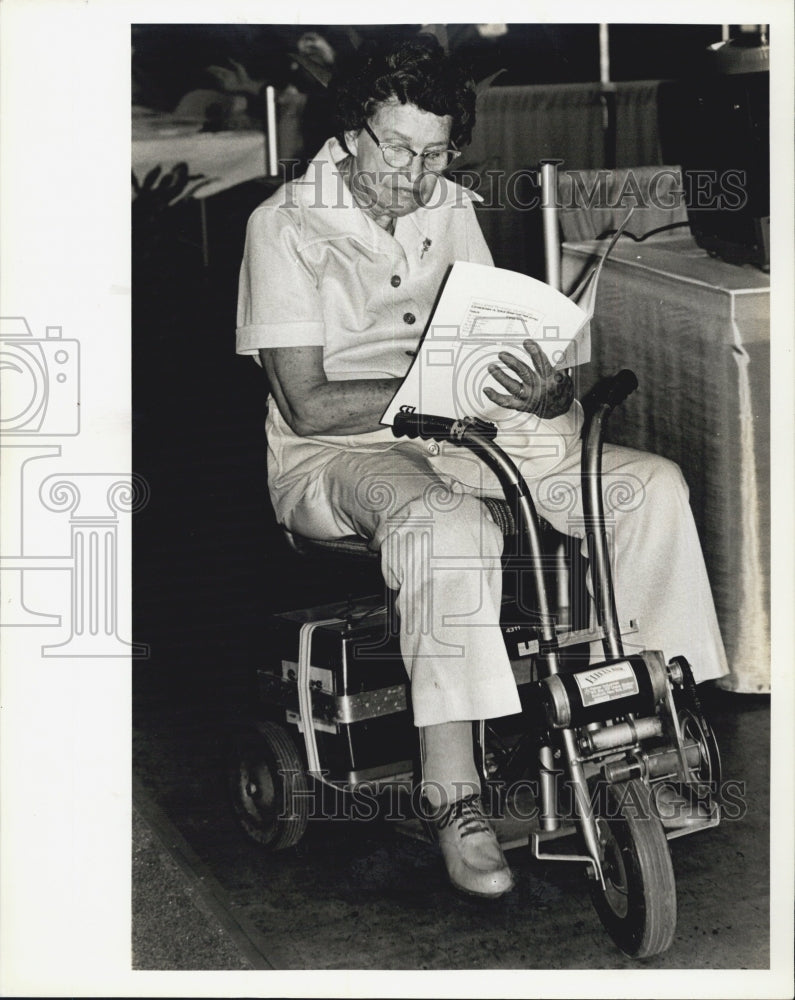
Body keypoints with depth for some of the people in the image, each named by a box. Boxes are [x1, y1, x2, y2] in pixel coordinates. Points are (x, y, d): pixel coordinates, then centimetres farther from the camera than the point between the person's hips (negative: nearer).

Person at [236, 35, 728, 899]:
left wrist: (547, 393, -16)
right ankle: (453, 797, -34)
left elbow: (496, 355, 9)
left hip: (457, 439, 6)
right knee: (446, 523, -40)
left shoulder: (450, 210, 10)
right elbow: (309, 406, -16)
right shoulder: (286, 226, -8)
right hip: (335, 459, -6)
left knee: (653, 485, -11)